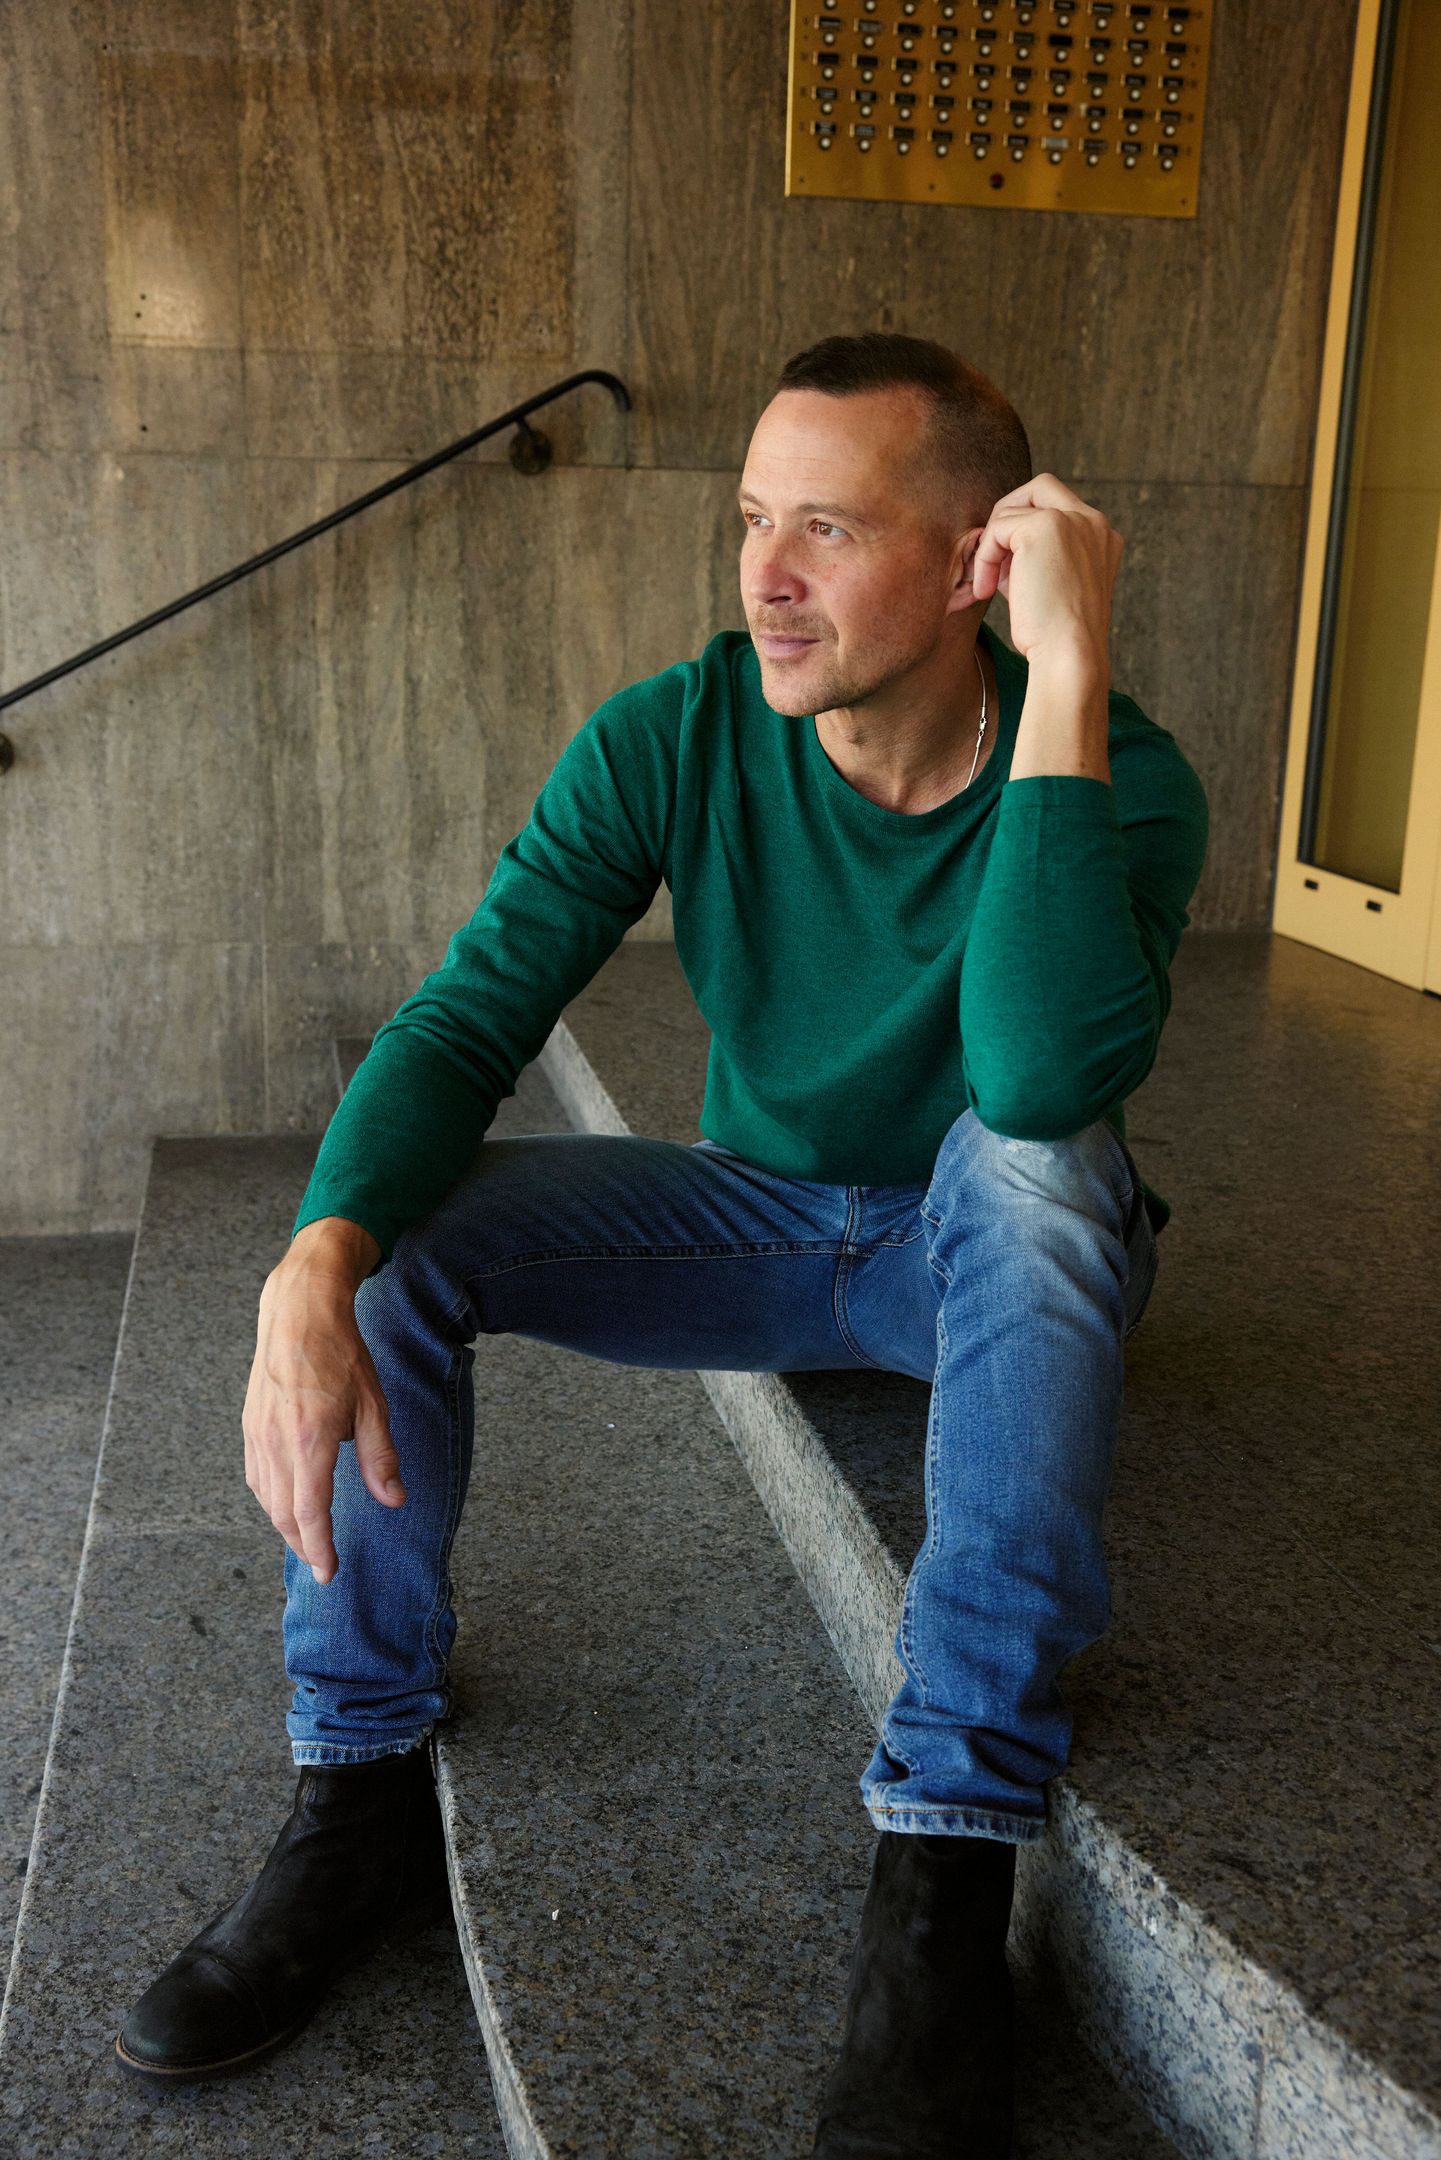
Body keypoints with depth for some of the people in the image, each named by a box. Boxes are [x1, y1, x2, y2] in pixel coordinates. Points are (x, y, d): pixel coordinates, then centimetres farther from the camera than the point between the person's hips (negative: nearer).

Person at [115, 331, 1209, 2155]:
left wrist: (1066, 683, -41)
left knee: (1033, 1153, -38)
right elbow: (466, 1020, -19)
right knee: (390, 1225, -18)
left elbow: (1049, 1076, -42)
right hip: (758, 1230, 3)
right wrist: (314, 1269, -37)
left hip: (998, 1258, -2)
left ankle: (947, 1863, -34)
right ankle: (363, 1791, -7)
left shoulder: (1119, 780, -23)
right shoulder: (676, 739, -15)